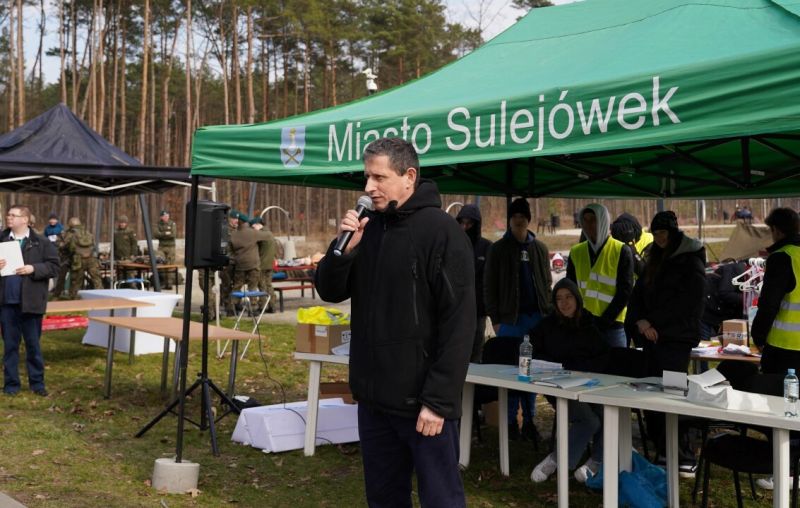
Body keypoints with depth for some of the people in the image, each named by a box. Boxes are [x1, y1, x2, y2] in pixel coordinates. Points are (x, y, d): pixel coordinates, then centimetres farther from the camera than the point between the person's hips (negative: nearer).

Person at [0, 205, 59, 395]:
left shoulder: (41, 242, -1)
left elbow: (54, 267, -4)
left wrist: (33, 269, -17)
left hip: (30, 302, -2)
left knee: (33, 344, 7)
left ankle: (37, 382, 17)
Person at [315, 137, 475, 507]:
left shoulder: (440, 231, -13)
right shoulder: (368, 226, 7)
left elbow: (458, 324, -16)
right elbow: (330, 292, 8)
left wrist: (439, 400, -19)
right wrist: (344, 248, -10)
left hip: (422, 402, -7)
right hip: (374, 397, 7)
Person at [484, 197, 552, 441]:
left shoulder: (539, 249, 11)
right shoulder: (499, 249, 2)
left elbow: (547, 283, 14)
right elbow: (489, 287, 1)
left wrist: (547, 313, 4)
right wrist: (495, 319, -5)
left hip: (537, 317, 3)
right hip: (510, 318, -3)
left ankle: (529, 420, 14)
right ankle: (511, 420, 8)